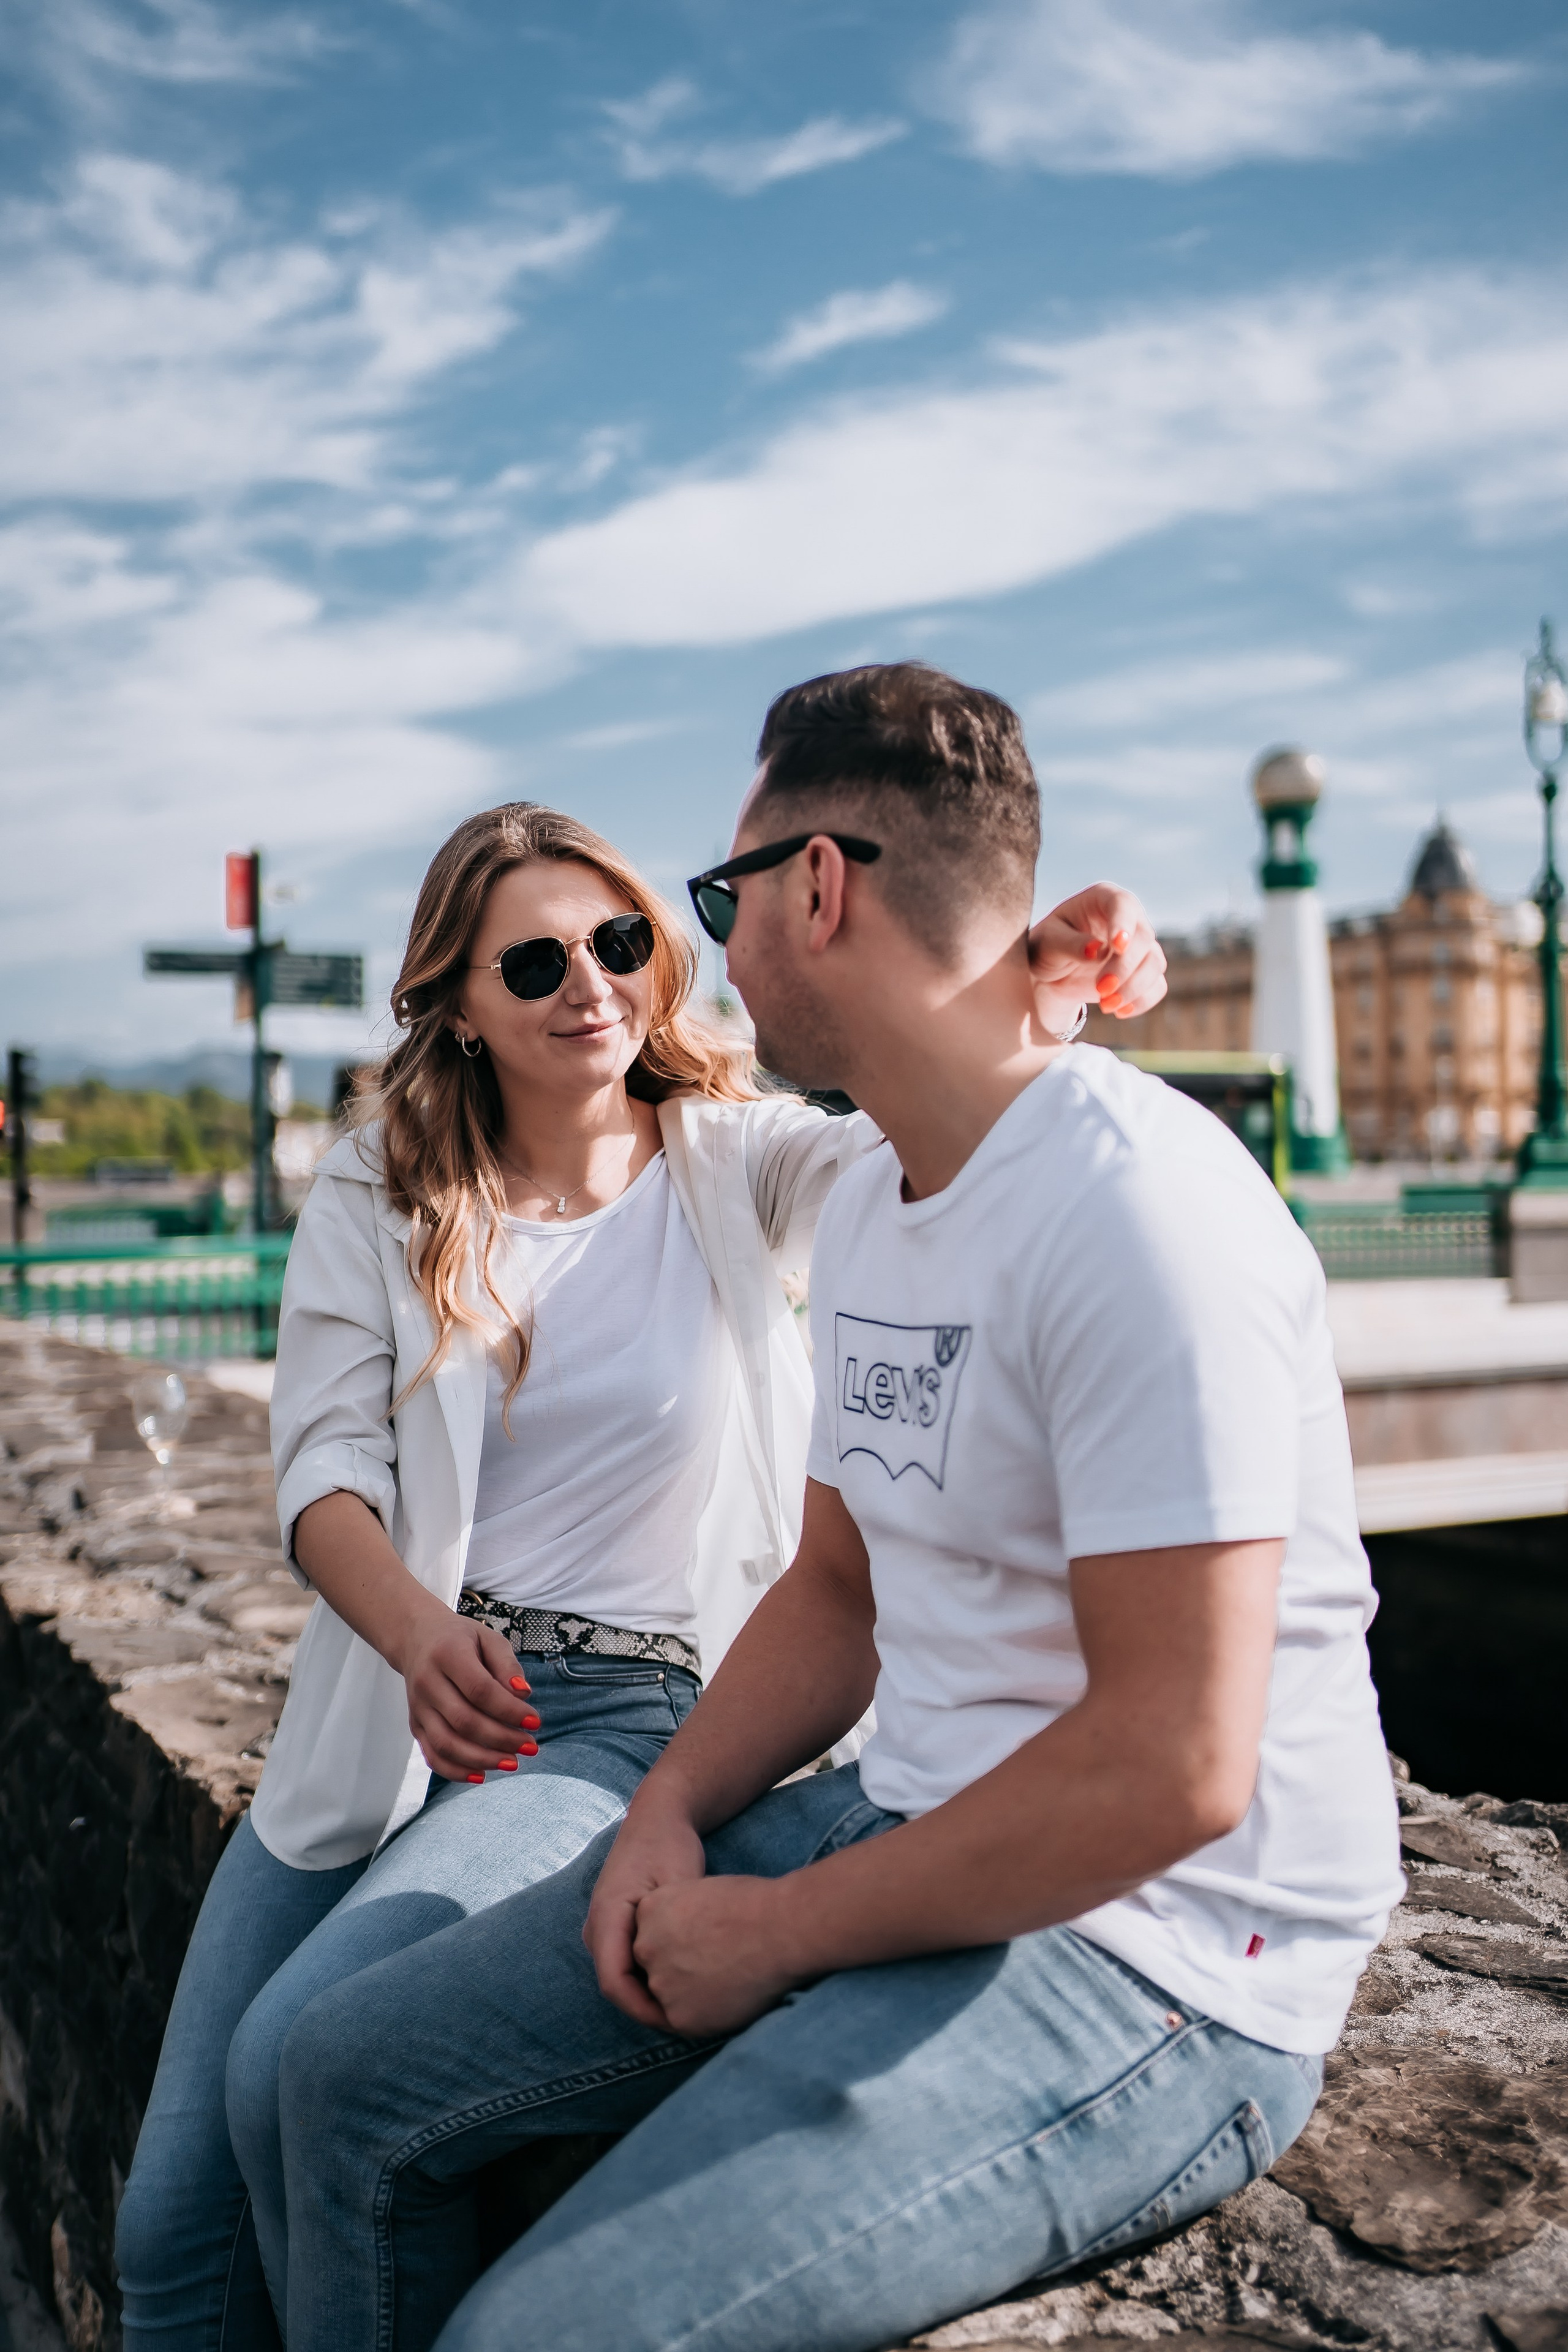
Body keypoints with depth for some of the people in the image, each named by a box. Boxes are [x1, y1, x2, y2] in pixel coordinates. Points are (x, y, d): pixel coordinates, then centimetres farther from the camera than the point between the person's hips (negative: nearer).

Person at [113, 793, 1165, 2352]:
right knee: (169, 2224, 1)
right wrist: (420, 1635, -25)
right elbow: (324, 1467, -4)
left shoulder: (732, 1162, 1)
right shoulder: (379, 1194, 5)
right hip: (391, 1705, 3)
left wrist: (1036, 996, -41)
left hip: (628, 1711, -3)